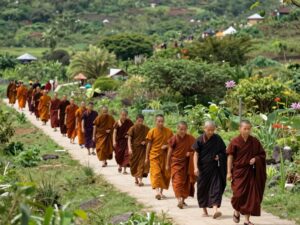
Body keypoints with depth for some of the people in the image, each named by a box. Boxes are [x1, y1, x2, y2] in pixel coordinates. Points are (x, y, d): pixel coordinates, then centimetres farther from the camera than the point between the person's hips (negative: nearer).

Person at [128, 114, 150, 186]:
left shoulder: (146, 129, 1)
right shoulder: (133, 128, -5)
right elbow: (129, 139, -8)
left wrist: (145, 142, -9)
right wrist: (129, 148, -19)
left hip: (143, 148, 0)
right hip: (134, 148, 0)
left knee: (142, 164, -10)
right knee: (134, 164, 9)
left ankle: (140, 180, -13)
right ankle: (136, 179, 26)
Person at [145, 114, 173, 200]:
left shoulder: (168, 132, 1)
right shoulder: (152, 132, -2)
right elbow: (149, 144, 3)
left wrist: (167, 146, -12)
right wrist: (147, 157, 4)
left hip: (165, 155, 2)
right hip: (154, 155, -2)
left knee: (165, 174, 7)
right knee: (156, 173, -14)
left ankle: (161, 191, 21)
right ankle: (157, 192, -25)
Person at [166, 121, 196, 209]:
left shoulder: (190, 139, -2)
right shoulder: (174, 138, -7)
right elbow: (170, 151, 1)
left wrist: (190, 153, -12)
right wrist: (167, 164, 3)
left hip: (186, 162, 3)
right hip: (176, 162, -3)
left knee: (186, 181, 9)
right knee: (177, 181, -14)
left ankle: (183, 199, 22)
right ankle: (180, 199, -25)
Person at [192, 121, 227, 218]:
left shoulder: (217, 139, -1)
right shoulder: (200, 140, -5)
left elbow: (224, 151, 12)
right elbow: (196, 154, -5)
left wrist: (219, 156, -8)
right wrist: (196, 167, -14)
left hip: (214, 167, 0)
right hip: (203, 167, 0)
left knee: (216, 187, -12)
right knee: (202, 188, 7)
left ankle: (215, 209, -21)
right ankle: (204, 209, 22)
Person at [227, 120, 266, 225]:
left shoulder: (255, 141, 1)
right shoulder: (235, 142, -5)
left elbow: (262, 154, 10)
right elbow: (230, 157, -3)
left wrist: (255, 159, -11)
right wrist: (229, 172, -6)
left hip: (251, 172, 2)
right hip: (239, 171, -2)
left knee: (250, 194, 1)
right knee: (239, 193, -7)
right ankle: (237, 211, 24)